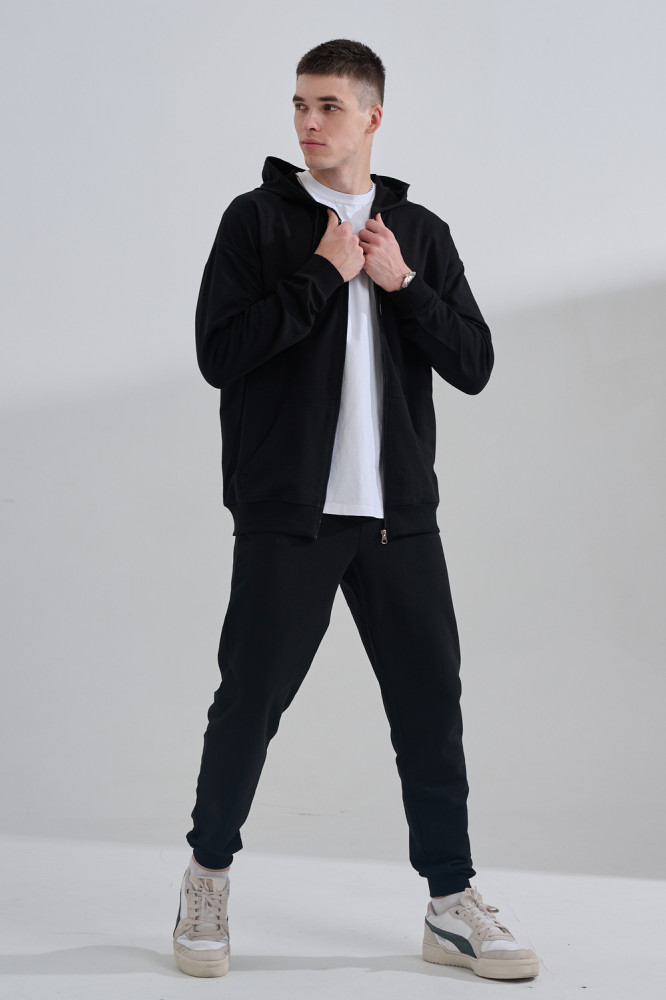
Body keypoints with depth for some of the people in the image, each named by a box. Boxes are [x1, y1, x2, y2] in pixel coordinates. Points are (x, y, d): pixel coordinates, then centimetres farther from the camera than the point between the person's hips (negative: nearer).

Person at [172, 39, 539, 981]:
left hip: (398, 512, 3)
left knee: (431, 700, 4)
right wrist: (323, 275, -13)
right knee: (251, 699, 4)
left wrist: (402, 284, -8)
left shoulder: (421, 231, 11)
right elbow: (219, 352, -10)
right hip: (287, 514, -3)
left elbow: (474, 364, 5)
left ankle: (452, 904, 16)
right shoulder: (257, 218, 1)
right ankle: (209, 876, 25)